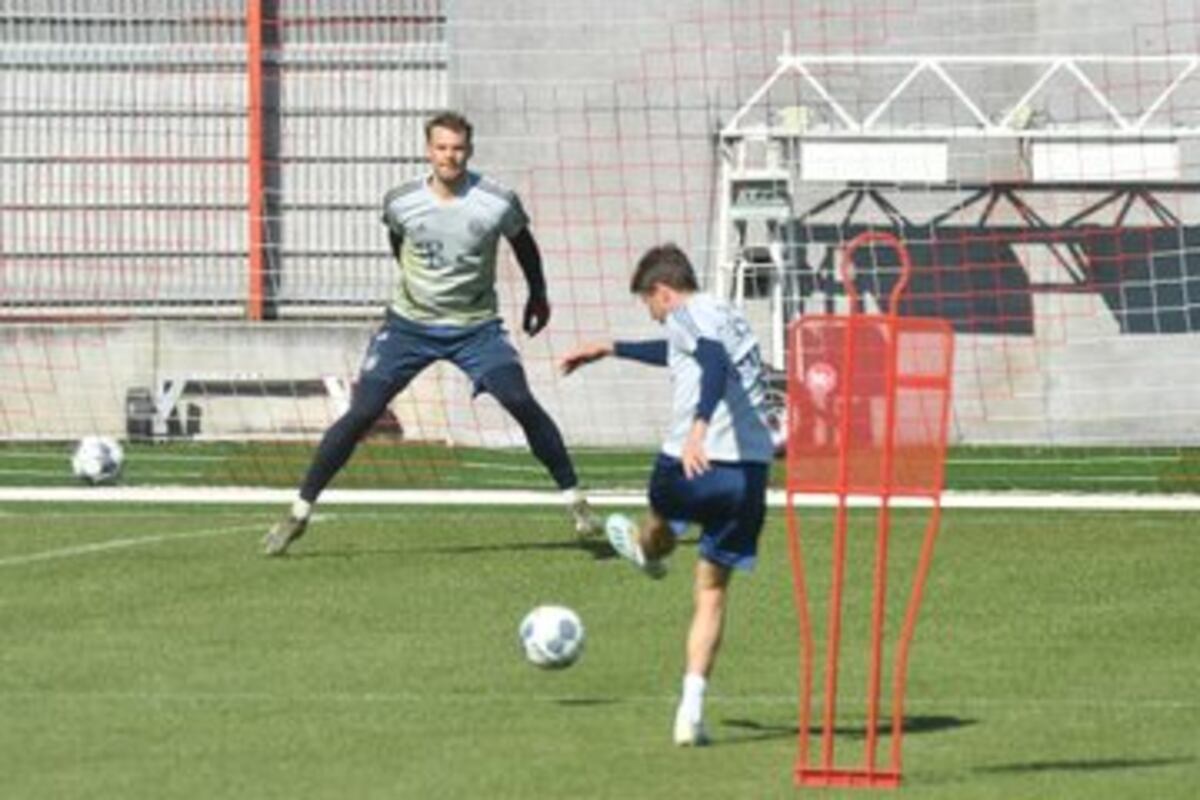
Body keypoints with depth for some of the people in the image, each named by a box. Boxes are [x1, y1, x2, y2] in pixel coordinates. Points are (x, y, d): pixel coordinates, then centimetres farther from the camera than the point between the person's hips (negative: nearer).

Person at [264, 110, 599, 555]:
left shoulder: (497, 203, -13)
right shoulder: (401, 203, -10)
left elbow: (522, 242, 9)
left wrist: (538, 295, 20)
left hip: (476, 327, 0)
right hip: (409, 325, 1)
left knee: (522, 404, -19)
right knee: (361, 414, -8)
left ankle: (574, 500, -6)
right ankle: (299, 513, 2)